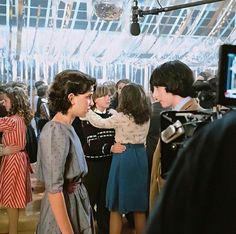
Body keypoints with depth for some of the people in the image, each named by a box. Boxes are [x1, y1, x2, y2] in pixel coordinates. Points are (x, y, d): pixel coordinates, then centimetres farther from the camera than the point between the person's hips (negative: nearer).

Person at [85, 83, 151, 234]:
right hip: (141, 156, 6)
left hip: (124, 157, -6)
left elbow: (101, 123, -3)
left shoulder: (121, 117, -14)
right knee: (140, 206, 16)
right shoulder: (146, 116, 2)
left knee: (117, 207, 6)